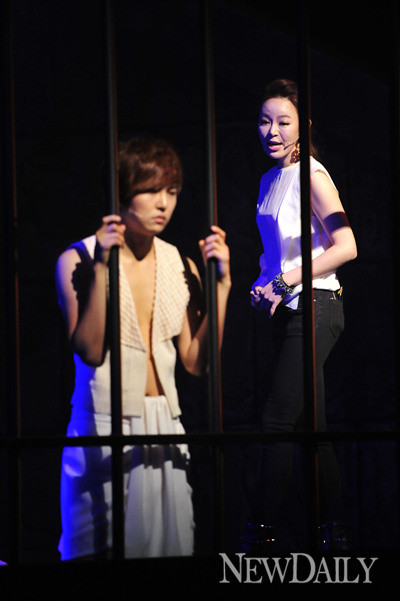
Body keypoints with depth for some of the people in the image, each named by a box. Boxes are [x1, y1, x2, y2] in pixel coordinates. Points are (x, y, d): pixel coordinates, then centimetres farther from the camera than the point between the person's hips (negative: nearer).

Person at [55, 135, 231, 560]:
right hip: (103, 426, -4)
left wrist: (221, 283, -3)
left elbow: (197, 362, 3)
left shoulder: (180, 265, 8)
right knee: (100, 550, -4)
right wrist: (101, 268, -18)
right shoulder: (77, 260, -4)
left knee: (168, 545, 2)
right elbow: (88, 350, -16)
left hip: (164, 427, 4)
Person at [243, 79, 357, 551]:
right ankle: (334, 528, 14)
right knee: (311, 425, 9)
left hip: (314, 306, -8)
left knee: (277, 421, -12)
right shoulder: (270, 180, 13)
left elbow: (346, 247, -20)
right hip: (286, 310, 8)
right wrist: (262, 284, 7)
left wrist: (284, 282, -19)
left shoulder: (310, 175, -11)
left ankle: (262, 531, -10)